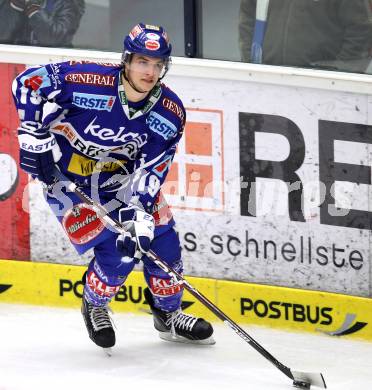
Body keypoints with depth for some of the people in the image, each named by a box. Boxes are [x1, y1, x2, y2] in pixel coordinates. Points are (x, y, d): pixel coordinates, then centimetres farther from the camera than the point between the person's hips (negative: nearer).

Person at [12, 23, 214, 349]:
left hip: (122, 175, 5)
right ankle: (94, 307, 18)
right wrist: (35, 138, -23)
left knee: (160, 238, 2)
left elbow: (150, 172, -17)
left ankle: (168, 314, 27)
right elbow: (27, 83, -20)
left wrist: (139, 215, -30)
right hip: (67, 174, -5)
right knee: (116, 253, -13)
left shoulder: (171, 113, -17)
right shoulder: (86, 80, -30)